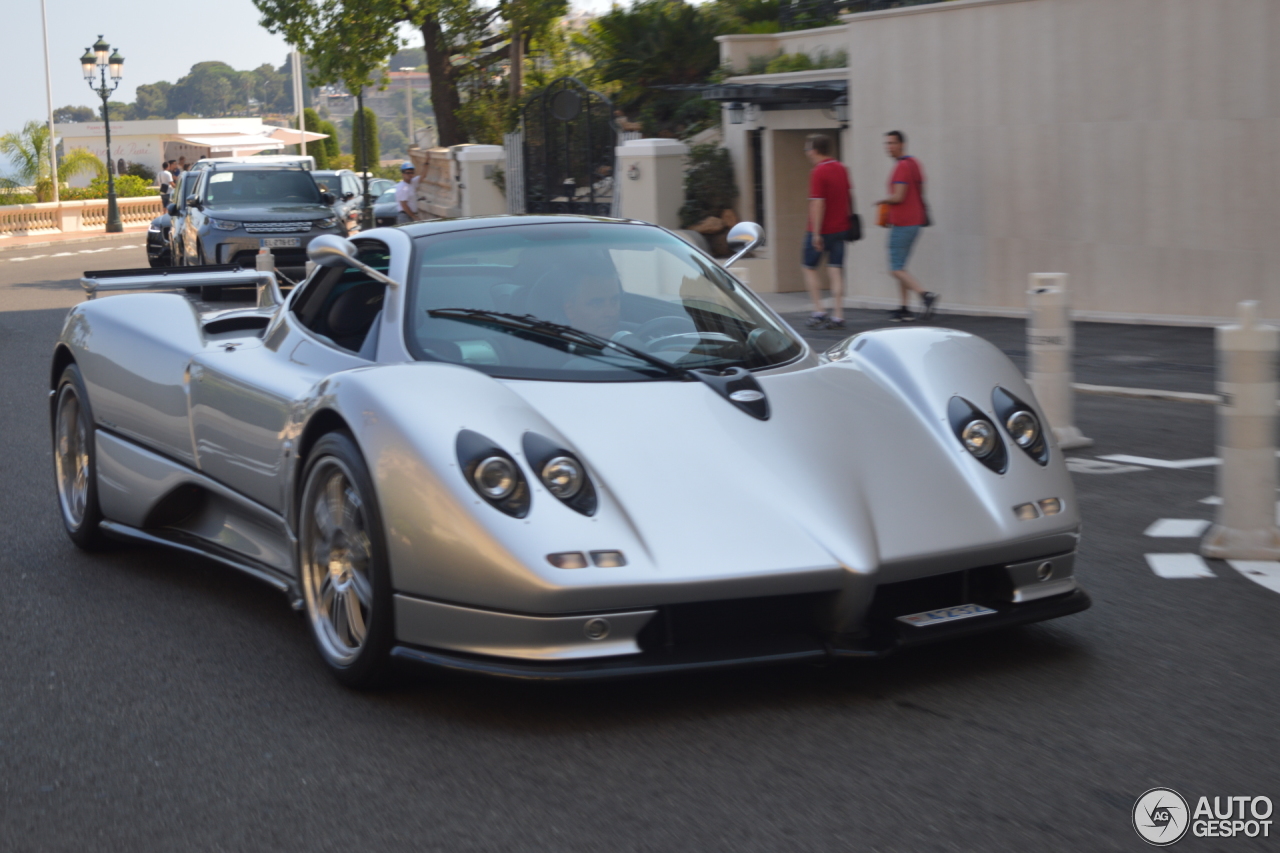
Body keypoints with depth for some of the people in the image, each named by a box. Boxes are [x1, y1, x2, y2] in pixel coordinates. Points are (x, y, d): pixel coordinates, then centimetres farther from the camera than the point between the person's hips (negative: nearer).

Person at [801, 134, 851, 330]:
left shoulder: (818, 172, -16)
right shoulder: (841, 168, 8)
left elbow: (818, 203, -21)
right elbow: (848, 195, 18)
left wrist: (816, 233, -20)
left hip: (820, 230, -6)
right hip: (840, 228, 6)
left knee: (810, 268, 9)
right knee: (836, 271, 5)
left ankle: (818, 312, 3)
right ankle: (837, 316, 0)